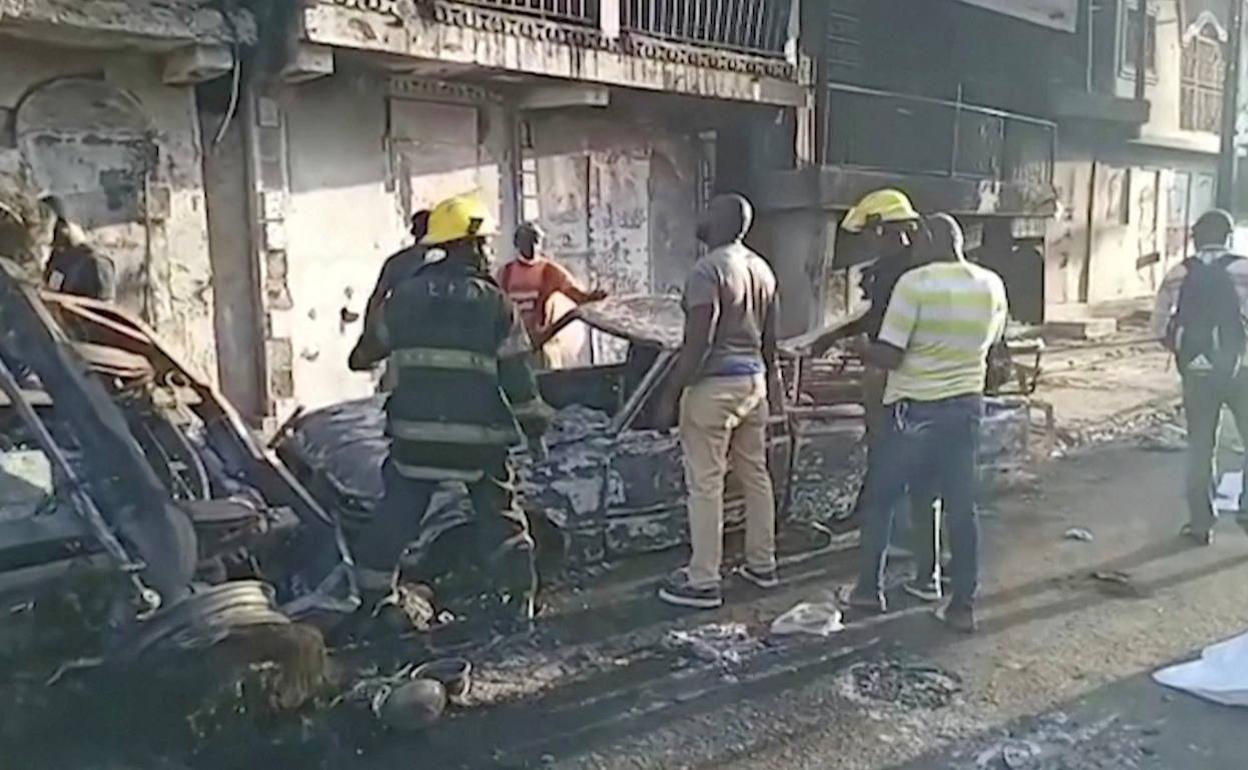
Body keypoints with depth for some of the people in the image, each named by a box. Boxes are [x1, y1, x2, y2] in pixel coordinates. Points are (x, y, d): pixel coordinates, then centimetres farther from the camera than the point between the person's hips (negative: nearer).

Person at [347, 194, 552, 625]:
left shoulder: (406, 295, 3)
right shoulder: (495, 303, -4)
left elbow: (374, 345, 19)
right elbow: (516, 373, -4)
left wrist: (364, 356, 42)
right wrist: (534, 419, 8)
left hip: (415, 433, 2)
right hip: (479, 436, -2)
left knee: (395, 518, 14)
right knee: (500, 518, 13)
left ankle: (372, 597, 20)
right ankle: (518, 599, 16)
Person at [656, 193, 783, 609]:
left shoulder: (708, 270, -15)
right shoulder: (762, 268, 11)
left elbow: (698, 343, -21)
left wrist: (672, 390, -14)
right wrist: (771, 381, 26)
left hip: (714, 385, -9)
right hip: (754, 381, 9)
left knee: (705, 484, -2)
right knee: (755, 473, 16)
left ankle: (703, 582, 3)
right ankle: (762, 565, 26)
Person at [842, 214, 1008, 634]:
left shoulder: (914, 283, -16)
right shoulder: (992, 285, 3)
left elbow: (888, 356, -19)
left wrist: (859, 347, 0)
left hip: (915, 409, -5)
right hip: (966, 405, 5)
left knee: (880, 498, 12)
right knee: (961, 506, 10)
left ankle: (870, 588, 20)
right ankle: (963, 605, 15)